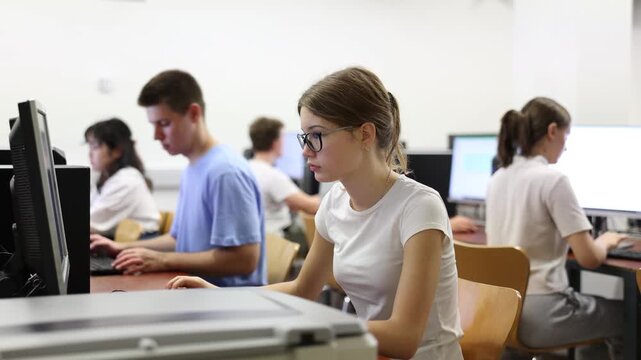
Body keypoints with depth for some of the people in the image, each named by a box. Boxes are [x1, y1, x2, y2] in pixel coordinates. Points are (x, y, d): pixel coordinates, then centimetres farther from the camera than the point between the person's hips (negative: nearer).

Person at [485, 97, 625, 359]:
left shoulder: (497, 179, 7)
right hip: (539, 315, -8)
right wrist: (606, 241, 6)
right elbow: (589, 258, -16)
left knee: (599, 307, 31)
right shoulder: (553, 180, -16)